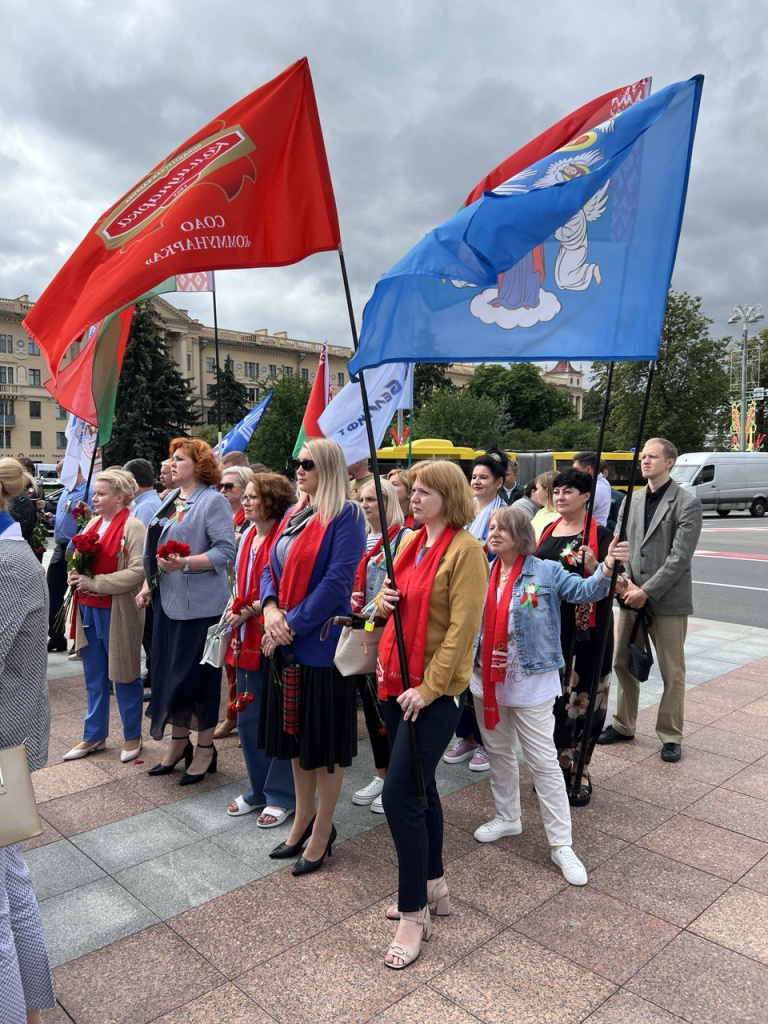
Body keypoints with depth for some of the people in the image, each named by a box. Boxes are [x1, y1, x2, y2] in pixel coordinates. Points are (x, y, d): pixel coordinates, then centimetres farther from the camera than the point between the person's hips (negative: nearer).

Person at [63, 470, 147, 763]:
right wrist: (76, 575, -2)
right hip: (89, 610, 7)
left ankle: (132, 735, 24)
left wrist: (95, 582, -21)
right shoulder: (93, 523, 9)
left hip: (117, 613, -7)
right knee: (94, 678, 17)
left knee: (124, 676, 8)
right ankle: (94, 736, 30)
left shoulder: (132, 527, -14)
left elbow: (137, 571, -23)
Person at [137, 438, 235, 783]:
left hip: (199, 603, -8)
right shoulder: (171, 499, 14)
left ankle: (205, 749, 16)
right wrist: (147, 584, 12)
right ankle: (178, 744, 28)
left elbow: (225, 551, -18)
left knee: (196, 673, 1)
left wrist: (185, 563, -28)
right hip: (168, 600, 8)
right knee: (169, 670, 13)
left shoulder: (213, 501, -10)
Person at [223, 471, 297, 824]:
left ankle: (281, 796, 20)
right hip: (247, 637, 9)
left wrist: (251, 610, -18)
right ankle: (258, 789, 33)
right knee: (247, 717, 16)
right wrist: (235, 607, 3)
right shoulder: (248, 535, 12)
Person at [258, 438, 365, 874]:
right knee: (296, 733, 18)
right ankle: (303, 820, 36)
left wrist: (293, 624, -18)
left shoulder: (346, 515, -12)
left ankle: (322, 832, 23)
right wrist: (271, 608, -7)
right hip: (286, 643, 8)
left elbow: (337, 581, -20)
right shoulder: (294, 515, 12)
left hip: (322, 643, -8)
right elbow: (271, 569, 13)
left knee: (325, 742, 6)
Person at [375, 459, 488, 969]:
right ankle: (433, 884, 37)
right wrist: (384, 599, -3)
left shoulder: (465, 550, -14)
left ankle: (414, 914, 11)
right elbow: (391, 597, 21)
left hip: (437, 691, -8)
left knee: (400, 795, -7)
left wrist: (428, 688, -19)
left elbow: (461, 628, -18)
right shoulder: (410, 542, 9)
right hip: (397, 680, 8)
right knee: (419, 785, 18)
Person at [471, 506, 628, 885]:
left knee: (543, 761, 1)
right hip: (488, 680, 5)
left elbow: (585, 591, -17)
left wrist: (606, 568, -35)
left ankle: (561, 844, 12)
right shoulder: (483, 574, 4)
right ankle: (507, 817, 40)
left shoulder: (546, 572, -9)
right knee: (498, 752, 19)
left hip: (530, 683, -5)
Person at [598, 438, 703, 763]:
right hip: (631, 598, 5)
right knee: (623, 663, 14)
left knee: (672, 673, 6)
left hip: (668, 601, -5)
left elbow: (679, 557, -14)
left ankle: (670, 736, 22)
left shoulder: (688, 504, -7)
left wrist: (646, 591, -17)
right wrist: (626, 583, -10)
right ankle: (623, 725, 31)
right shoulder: (631, 501, 9)